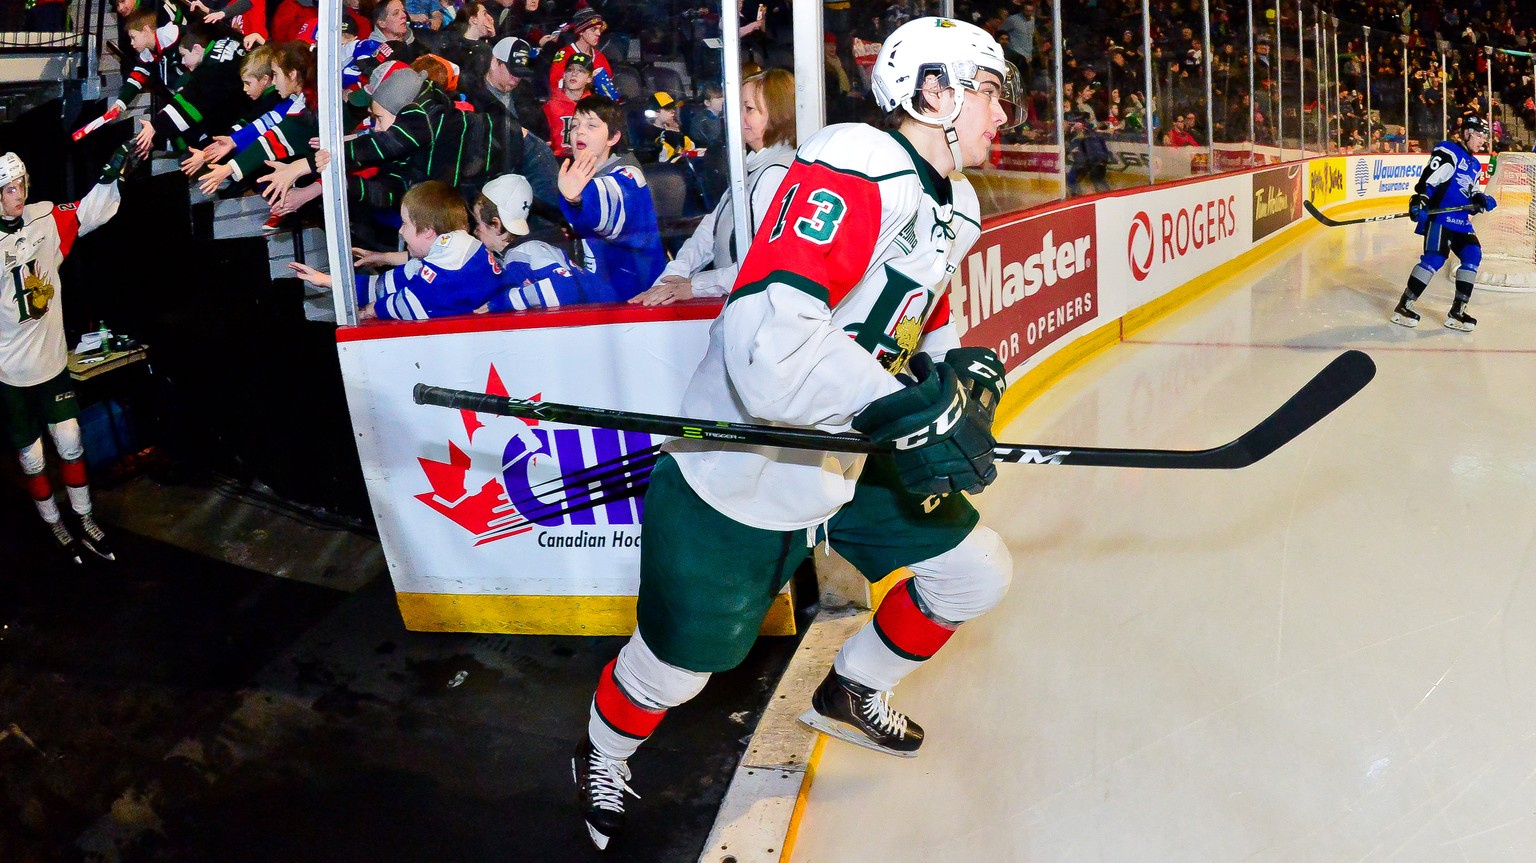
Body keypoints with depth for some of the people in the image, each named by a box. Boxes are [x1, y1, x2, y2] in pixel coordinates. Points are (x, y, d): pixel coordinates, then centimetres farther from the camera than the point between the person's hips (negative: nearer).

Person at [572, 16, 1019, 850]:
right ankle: (603, 755, 39)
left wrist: (964, 374, -6)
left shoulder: (951, 208, 6)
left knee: (977, 571, 13)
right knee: (678, 663, 6)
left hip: (850, 466, 9)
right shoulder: (852, 166, -27)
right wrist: (910, 410, -38)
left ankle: (850, 693, 36)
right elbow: (770, 338, -38)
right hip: (738, 478, -8)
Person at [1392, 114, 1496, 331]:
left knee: (1473, 256, -3)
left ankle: (1457, 312, 3)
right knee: (1435, 258, -19)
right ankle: (1403, 307, -13)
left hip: (1461, 222, 9)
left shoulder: (1475, 165, 24)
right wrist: (1419, 200, -29)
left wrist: (1480, 201, 6)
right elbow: (1428, 179, -16)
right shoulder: (1447, 152, -5)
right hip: (1440, 217, -9)